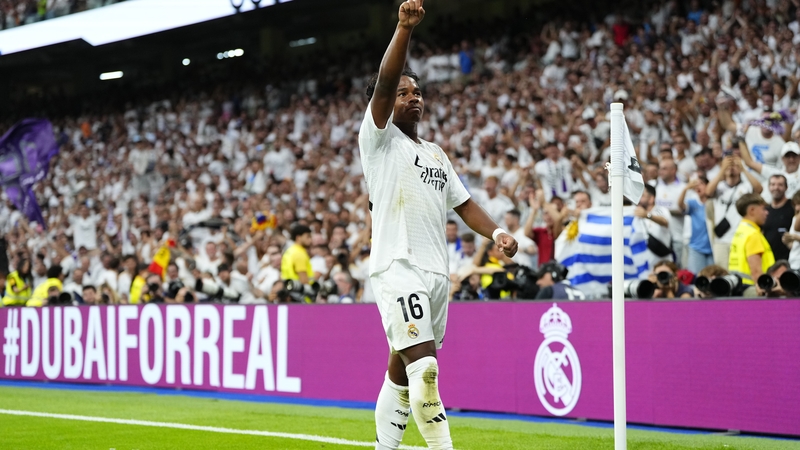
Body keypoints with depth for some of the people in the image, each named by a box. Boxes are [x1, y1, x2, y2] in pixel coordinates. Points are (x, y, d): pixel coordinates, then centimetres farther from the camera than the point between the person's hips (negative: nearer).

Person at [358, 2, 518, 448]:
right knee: (424, 367, -19)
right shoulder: (381, 139, 3)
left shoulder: (437, 154, 23)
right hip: (398, 268, -7)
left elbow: (463, 203, 21)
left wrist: (496, 232, 2)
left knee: (402, 371, 10)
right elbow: (384, 83, -12)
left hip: (437, 273, 7)